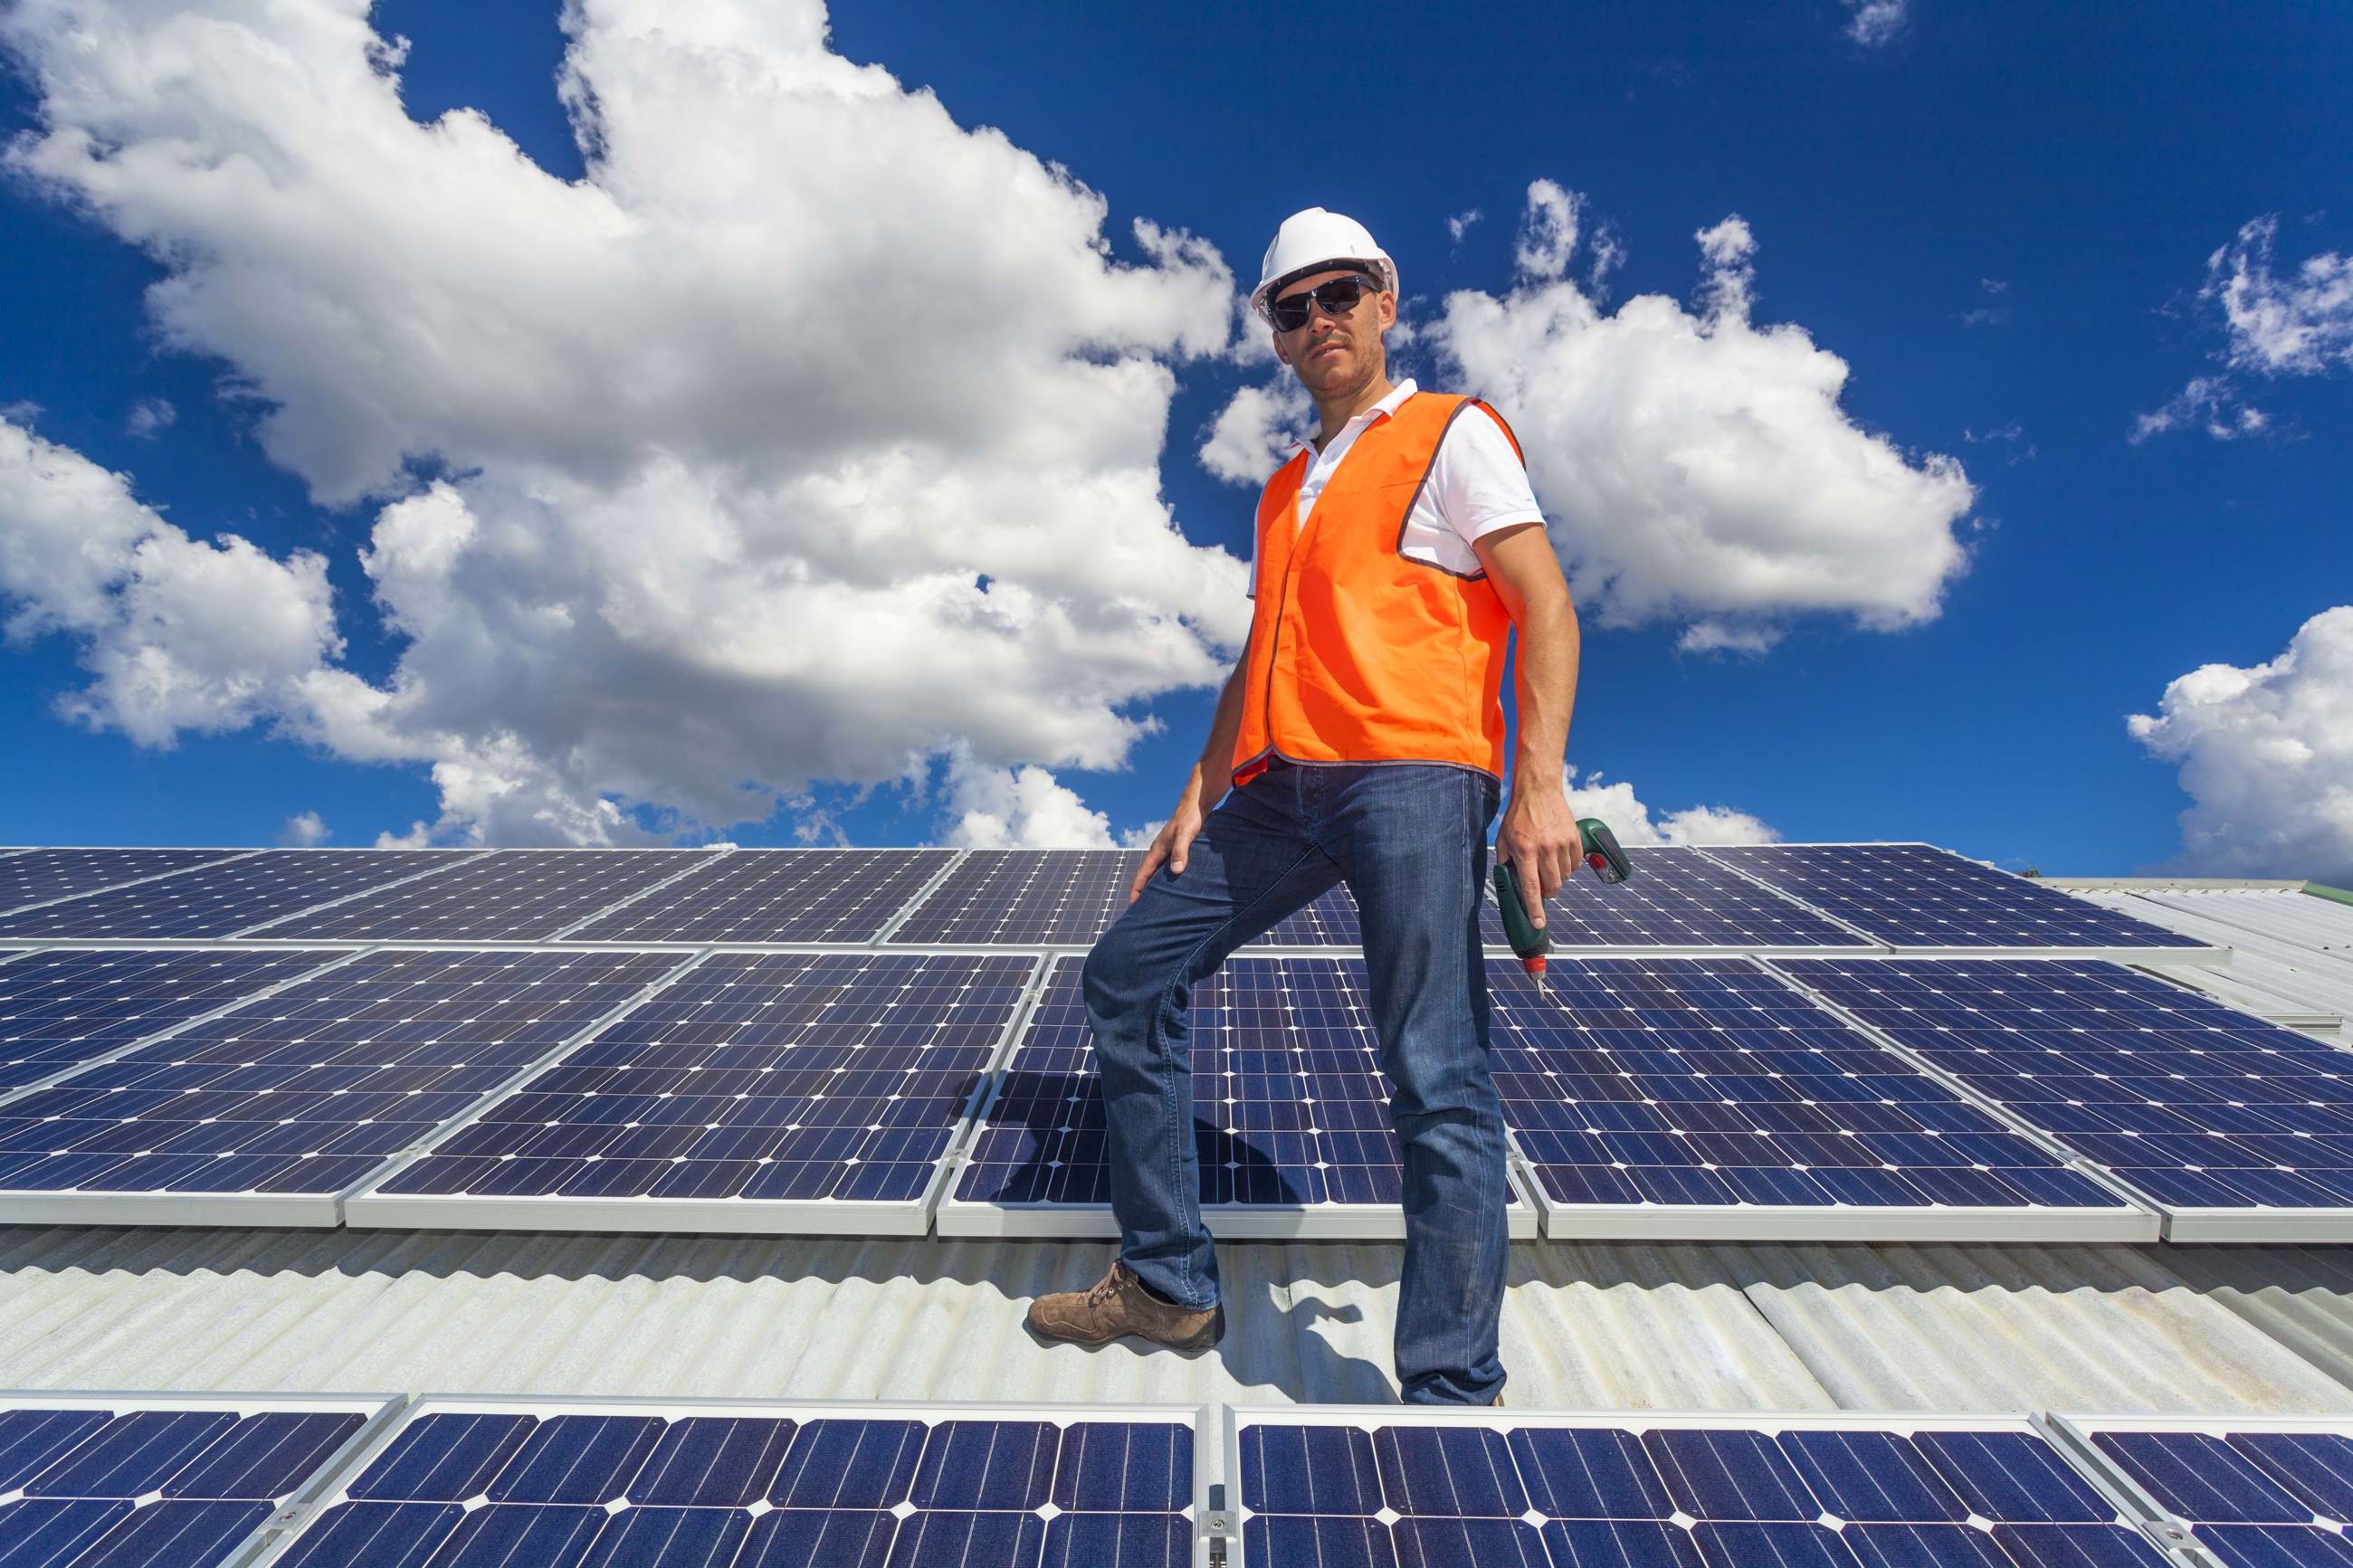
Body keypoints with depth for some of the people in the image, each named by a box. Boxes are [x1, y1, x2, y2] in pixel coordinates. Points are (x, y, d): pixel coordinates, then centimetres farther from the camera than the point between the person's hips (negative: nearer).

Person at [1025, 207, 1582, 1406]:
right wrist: (1199, 798, 14)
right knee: (1127, 975, 5)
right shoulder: (1285, 488, 26)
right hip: (1279, 788, 7)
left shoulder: (1453, 434, 7)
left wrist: (1540, 783, -16)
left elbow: (1545, 607, -3)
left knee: (1436, 1081, -9)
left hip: (1412, 772, -7)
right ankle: (1167, 1285, 16)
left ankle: (1453, 1387, 3)